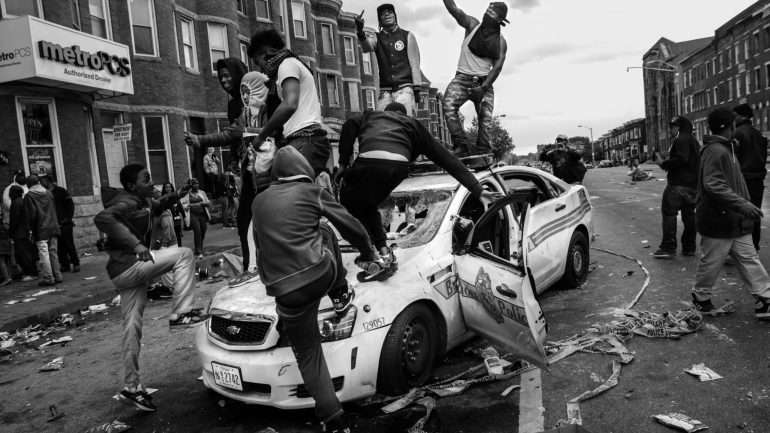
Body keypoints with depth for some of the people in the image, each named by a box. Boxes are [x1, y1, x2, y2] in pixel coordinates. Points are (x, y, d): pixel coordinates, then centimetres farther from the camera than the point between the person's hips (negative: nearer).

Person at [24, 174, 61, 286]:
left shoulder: (29, 196, -5)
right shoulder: (48, 193, 11)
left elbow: (31, 214, -9)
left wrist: (32, 229, 1)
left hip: (41, 230, -5)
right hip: (53, 228, 5)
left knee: (44, 254, -3)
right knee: (53, 253, 11)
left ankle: (48, 278, -4)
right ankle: (57, 276, 13)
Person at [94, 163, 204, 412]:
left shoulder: (142, 201, 15)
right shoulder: (126, 203, -13)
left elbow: (155, 208, 38)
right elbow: (102, 219, -31)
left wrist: (171, 199, 19)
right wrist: (135, 244, -37)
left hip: (133, 271, 9)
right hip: (127, 267, -9)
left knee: (132, 330, 12)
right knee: (183, 254, -14)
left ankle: (131, 388, 21)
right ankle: (179, 314, -14)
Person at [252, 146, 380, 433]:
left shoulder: (259, 202, 15)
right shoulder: (312, 192, 7)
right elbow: (350, 226, 15)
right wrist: (369, 253, 33)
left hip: (286, 293, 2)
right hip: (321, 275, -1)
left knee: (308, 356, 15)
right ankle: (341, 296, 34)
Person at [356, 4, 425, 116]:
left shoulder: (407, 36, 12)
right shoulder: (377, 38, 15)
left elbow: (415, 63, 6)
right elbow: (366, 46, -9)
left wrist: (417, 89, -4)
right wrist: (360, 32, -31)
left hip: (404, 88, -2)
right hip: (385, 91, 2)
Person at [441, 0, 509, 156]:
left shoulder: (500, 42, 4)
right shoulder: (472, 25, 2)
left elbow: (497, 66, -5)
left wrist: (484, 87, -17)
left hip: (484, 81, 2)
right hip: (463, 78, -1)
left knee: (485, 117, -5)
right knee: (449, 105, -23)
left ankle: (483, 149, 4)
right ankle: (461, 145, -26)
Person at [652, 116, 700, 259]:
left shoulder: (682, 139, -10)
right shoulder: (694, 141, 21)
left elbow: (681, 159, -23)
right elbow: (697, 162, 24)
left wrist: (664, 164, -10)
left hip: (679, 183, -10)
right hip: (693, 184, 10)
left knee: (669, 212, -6)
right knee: (689, 215, 12)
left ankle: (668, 247, -8)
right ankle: (689, 247, 16)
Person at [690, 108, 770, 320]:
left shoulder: (726, 149, 15)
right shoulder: (715, 151, -19)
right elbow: (713, 185, -28)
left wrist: (745, 204, 22)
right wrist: (743, 204, -30)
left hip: (736, 222, 10)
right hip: (718, 221, -10)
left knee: (749, 259, 9)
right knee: (711, 263, 4)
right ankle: (701, 297, 22)